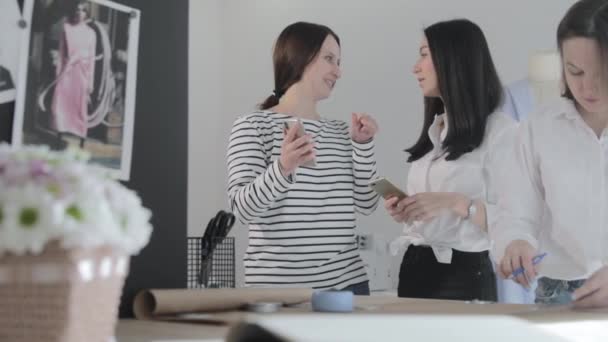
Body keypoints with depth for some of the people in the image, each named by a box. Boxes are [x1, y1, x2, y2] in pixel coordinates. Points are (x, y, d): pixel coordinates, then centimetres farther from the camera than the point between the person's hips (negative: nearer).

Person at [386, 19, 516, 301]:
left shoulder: (500, 129, -10)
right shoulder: (433, 128, 12)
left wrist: (456, 203, -24)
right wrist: (405, 211, 4)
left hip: (464, 273, -6)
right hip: (415, 269, 7)